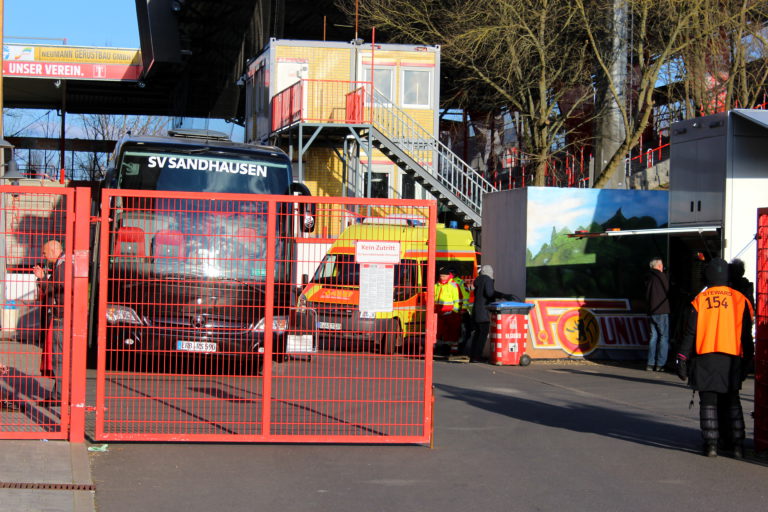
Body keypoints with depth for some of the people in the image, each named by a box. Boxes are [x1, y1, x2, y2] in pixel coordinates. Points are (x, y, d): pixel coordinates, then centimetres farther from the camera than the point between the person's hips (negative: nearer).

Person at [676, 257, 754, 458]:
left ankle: (711, 444, -1)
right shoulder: (739, 299, 3)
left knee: (708, 402, 4)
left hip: (705, 357, -1)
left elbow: (690, 332, -2)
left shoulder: (699, 300, 0)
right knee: (732, 402, 12)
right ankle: (736, 444, 8)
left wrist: (682, 359, 2)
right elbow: (747, 334, 4)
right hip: (732, 358, 1)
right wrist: (747, 359, 12)